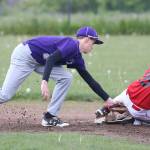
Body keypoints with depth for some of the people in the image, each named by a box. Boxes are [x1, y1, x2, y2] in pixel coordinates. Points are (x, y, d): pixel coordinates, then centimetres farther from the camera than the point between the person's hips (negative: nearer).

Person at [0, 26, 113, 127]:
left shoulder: (78, 59, 9)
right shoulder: (71, 44, -19)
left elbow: (89, 80, 14)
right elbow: (51, 59, -33)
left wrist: (108, 99, 14)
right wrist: (44, 82, -44)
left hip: (39, 61, 9)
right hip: (24, 56, -9)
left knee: (66, 78, -4)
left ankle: (50, 117, -3)